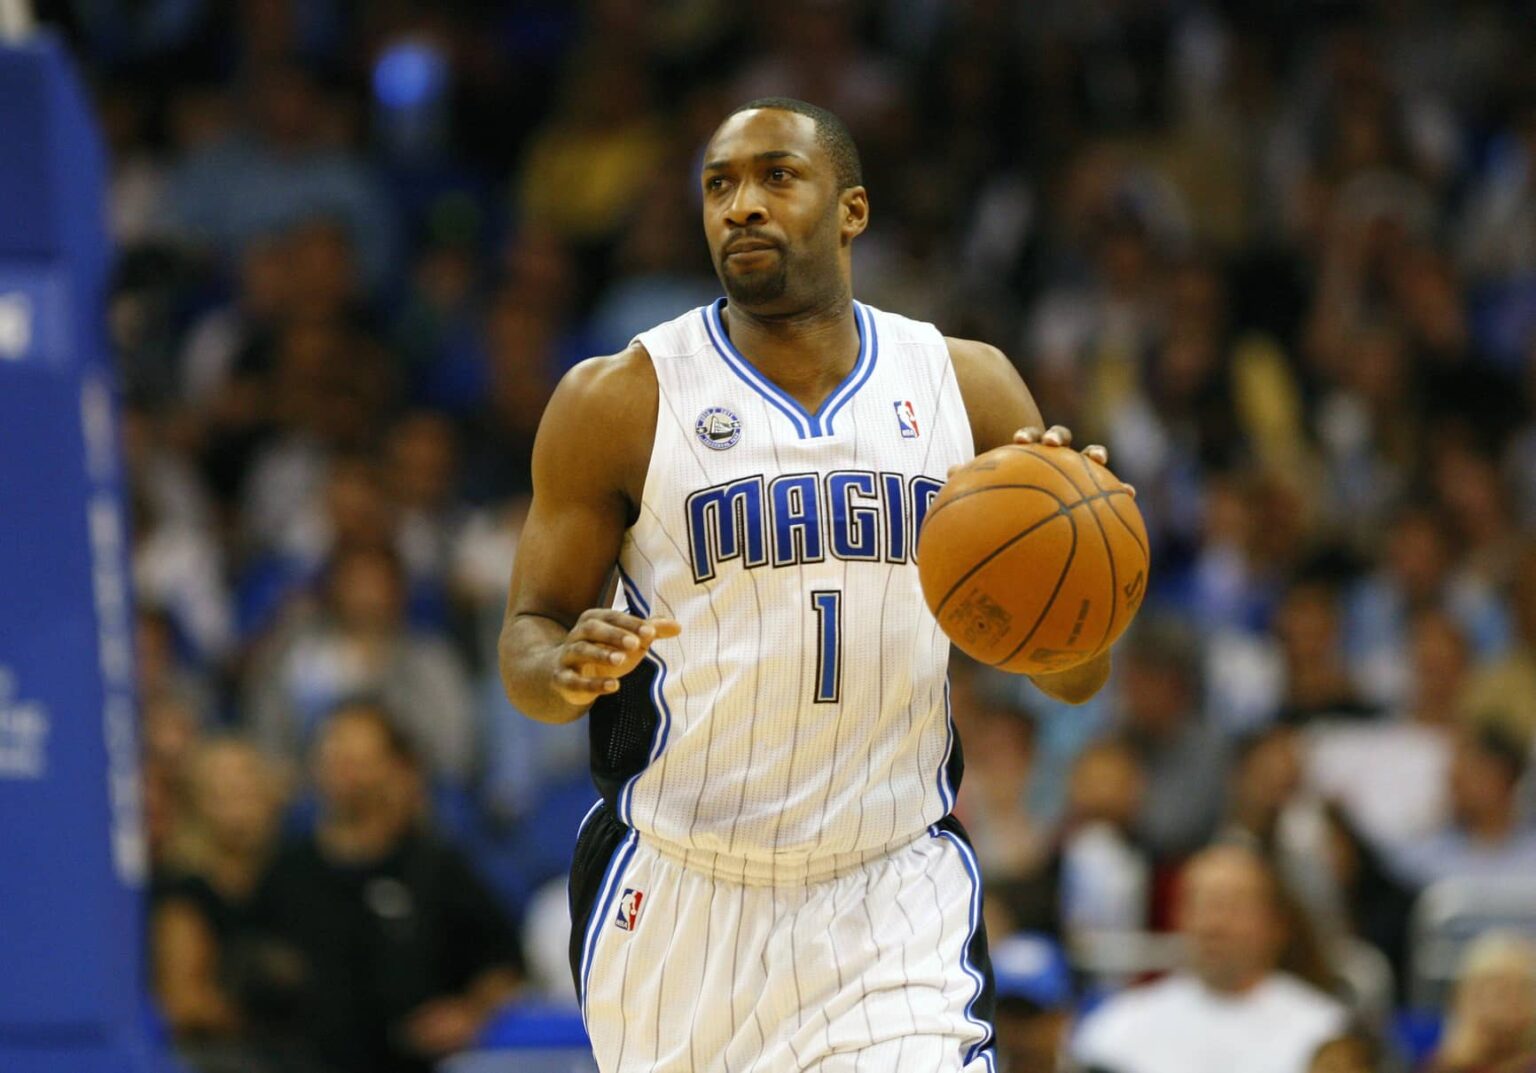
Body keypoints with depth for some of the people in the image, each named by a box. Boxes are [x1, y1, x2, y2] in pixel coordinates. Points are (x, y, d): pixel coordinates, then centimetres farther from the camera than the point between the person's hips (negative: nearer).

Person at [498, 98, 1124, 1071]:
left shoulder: (967, 386, 4)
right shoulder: (622, 402, -2)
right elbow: (527, 635, 2)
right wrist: (565, 671, -22)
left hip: (897, 897, 0)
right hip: (680, 891, 0)